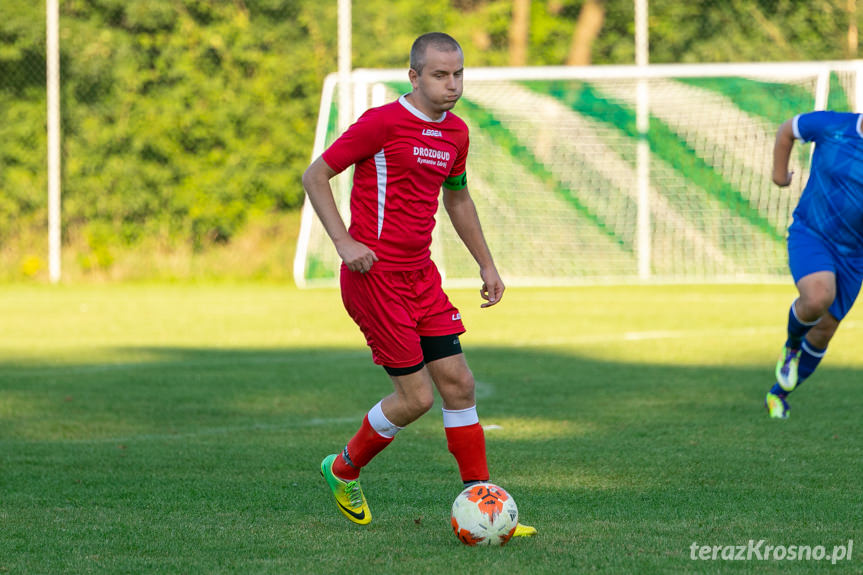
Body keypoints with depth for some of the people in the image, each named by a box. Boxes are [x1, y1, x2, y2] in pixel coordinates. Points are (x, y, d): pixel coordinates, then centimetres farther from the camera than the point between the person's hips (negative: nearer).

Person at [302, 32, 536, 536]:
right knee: (416, 396, -6)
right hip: (375, 275, -7)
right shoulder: (383, 123, -14)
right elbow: (315, 176, -8)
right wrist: (345, 242, -17)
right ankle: (344, 470, 18)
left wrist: (487, 264, 23)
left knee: (458, 384, 2)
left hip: (421, 276, 7)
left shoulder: (456, 133, 9)